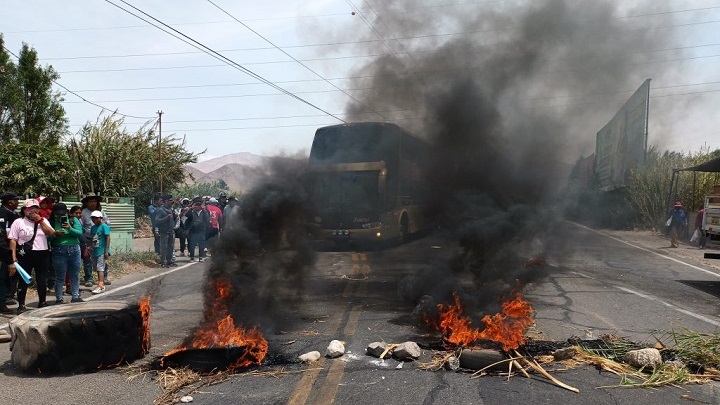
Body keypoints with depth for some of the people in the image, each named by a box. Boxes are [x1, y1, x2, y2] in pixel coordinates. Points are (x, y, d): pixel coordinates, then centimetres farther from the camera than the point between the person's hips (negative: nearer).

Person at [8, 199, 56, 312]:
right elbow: (13, 240, -4)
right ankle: (21, 305, 9)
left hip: (42, 255, 3)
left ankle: (42, 302, 23)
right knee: (24, 280, 2)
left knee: (42, 280, 10)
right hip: (25, 255, -3)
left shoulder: (43, 221, 11)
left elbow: (51, 232, -3)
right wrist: (14, 258, -12)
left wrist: (40, 220, -7)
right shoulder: (18, 222, 1)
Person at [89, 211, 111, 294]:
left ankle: (100, 286, -15)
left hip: (102, 251, -8)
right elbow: (92, 239, 18)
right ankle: (102, 284, 21)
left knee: (100, 268, -13)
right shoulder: (93, 227, 13)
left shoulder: (104, 226, -9)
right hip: (95, 251, 8)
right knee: (96, 268, 12)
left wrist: (106, 251, -17)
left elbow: (108, 238, -12)